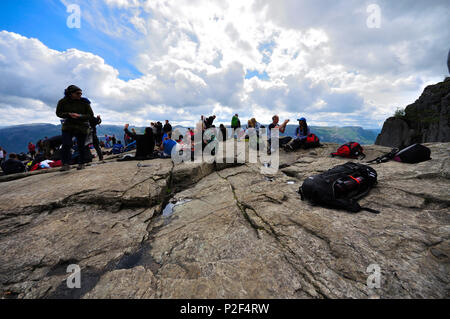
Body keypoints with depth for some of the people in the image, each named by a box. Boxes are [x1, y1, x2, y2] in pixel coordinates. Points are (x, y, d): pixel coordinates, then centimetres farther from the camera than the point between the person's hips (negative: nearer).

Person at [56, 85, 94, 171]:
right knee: (66, 145, -10)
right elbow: (58, 113, 5)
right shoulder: (63, 102, 1)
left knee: (81, 146, 2)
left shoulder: (84, 102, -2)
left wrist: (80, 116, -19)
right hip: (68, 126, 1)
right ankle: (66, 164, -3)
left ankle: (81, 163, 15)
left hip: (82, 127, -1)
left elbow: (91, 114, -3)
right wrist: (69, 114, -15)